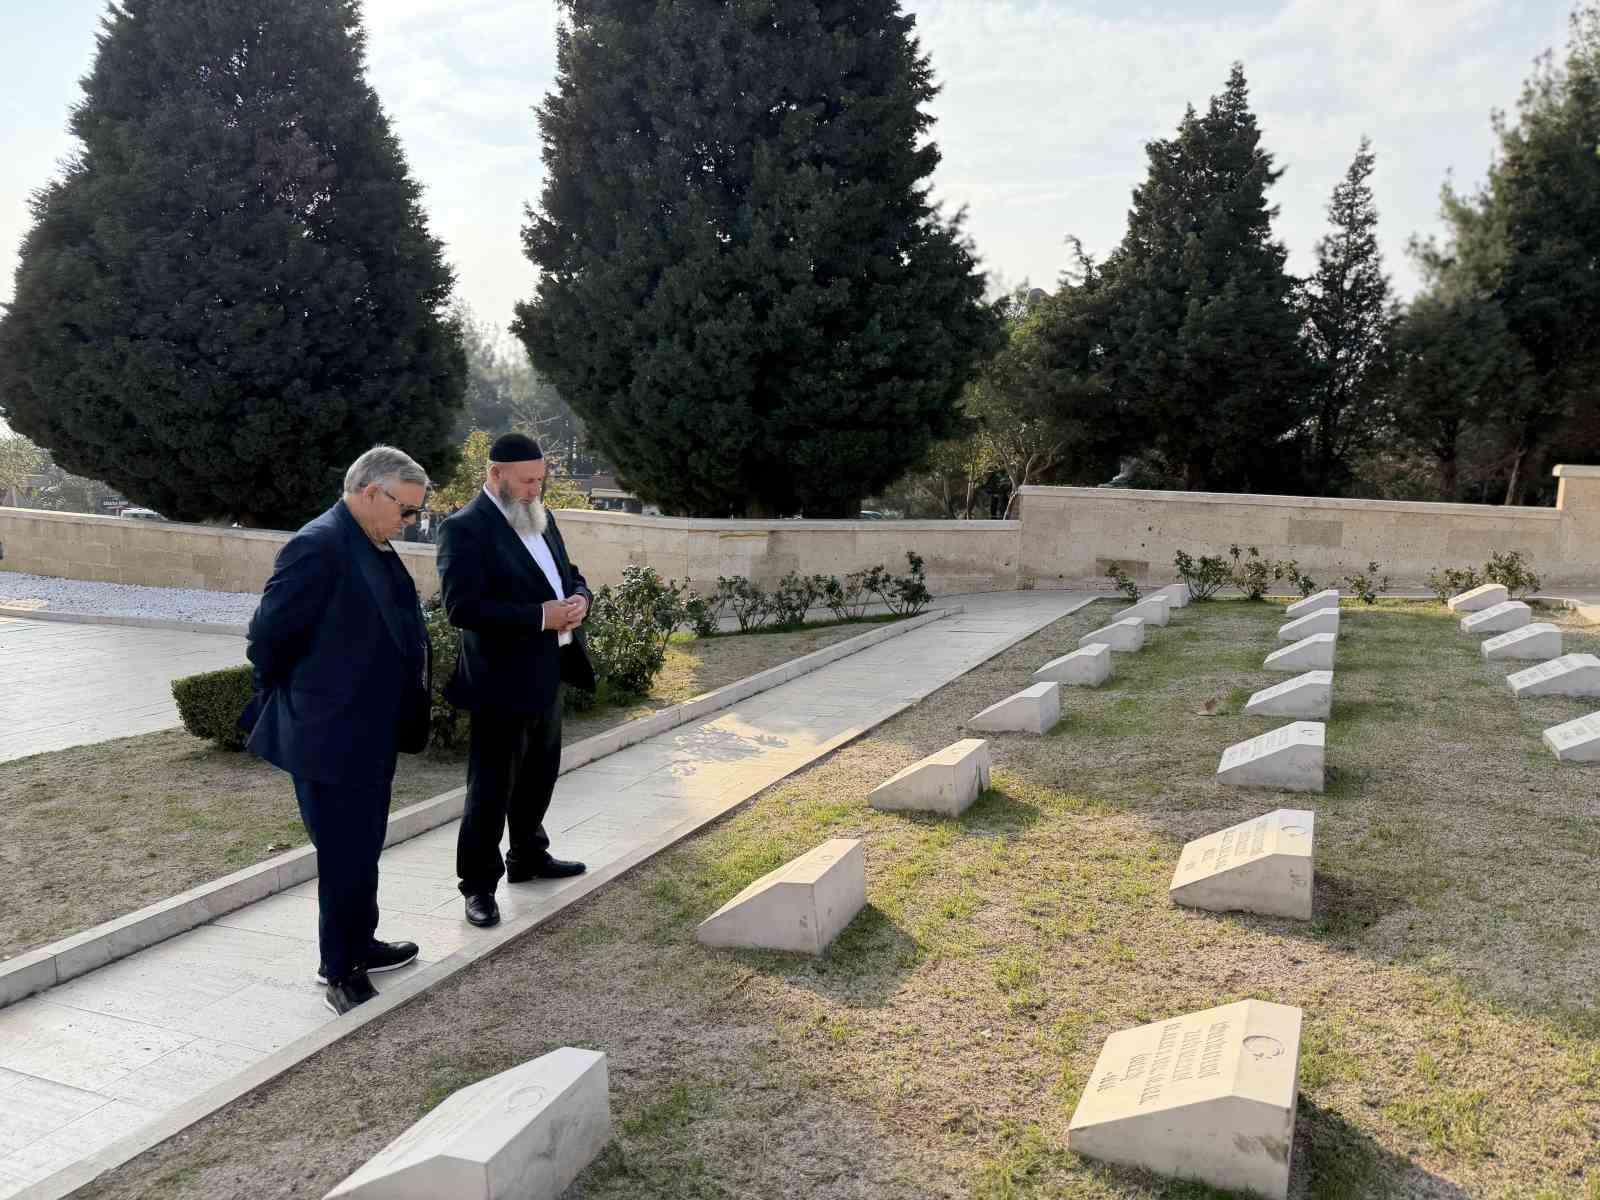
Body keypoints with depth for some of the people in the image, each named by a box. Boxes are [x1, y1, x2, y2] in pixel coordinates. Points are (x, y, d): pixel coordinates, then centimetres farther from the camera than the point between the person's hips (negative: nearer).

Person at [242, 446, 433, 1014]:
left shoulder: (375, 547, 9)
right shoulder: (319, 546, -21)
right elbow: (268, 636, -19)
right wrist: (292, 702, -4)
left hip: (371, 735, 9)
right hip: (330, 739, -9)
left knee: (362, 851, 22)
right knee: (345, 857, 4)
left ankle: (358, 945, 39)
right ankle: (340, 973, 20)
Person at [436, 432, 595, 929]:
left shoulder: (540, 517, 10)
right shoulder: (466, 528, -16)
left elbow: (568, 571, 18)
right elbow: (462, 607, -24)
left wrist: (579, 598, -6)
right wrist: (540, 617, -25)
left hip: (547, 673, 9)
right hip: (501, 679, -8)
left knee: (540, 775, 21)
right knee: (491, 787, 2)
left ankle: (528, 856, 39)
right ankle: (479, 884, 15)